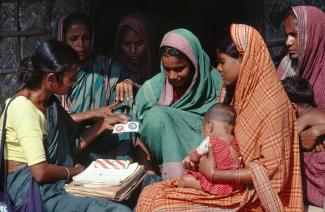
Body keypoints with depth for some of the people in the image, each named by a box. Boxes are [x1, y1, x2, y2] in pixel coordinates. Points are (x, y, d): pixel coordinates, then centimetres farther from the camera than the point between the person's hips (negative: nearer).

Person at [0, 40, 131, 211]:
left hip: (55, 183, 9)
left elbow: (73, 145, 16)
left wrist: (103, 124, 10)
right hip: (33, 189, -9)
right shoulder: (23, 107, -17)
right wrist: (72, 171, -5)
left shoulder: (50, 103, 12)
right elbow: (40, 172, -23)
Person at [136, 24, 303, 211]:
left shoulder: (271, 104, -18)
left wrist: (214, 174, -17)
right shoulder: (244, 93, 9)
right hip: (233, 183, 8)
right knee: (150, 195, -6)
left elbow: (272, 171, -21)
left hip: (250, 197, -8)